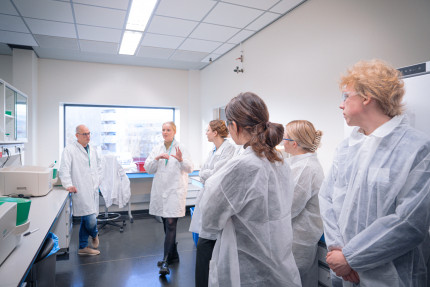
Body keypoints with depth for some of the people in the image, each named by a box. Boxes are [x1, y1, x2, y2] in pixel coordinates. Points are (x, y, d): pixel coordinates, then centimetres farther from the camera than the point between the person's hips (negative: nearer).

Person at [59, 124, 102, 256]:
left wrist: (98, 179, 19)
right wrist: (68, 185, -23)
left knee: (86, 219, 14)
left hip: (93, 190, 7)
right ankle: (94, 235, 22)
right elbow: (64, 169, -13)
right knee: (91, 219, -11)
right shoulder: (69, 149, -7)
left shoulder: (92, 149, 16)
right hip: (80, 191, -7)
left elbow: (98, 164, 28)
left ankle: (83, 247, 26)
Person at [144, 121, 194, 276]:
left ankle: (166, 261, -5)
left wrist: (181, 160, -27)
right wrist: (156, 159, -14)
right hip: (160, 190, 5)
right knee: (166, 225, 14)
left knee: (171, 224, -10)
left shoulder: (180, 148, -2)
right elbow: (148, 169, 4)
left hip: (175, 190, -5)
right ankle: (173, 255, 30)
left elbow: (189, 168, -7)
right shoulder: (157, 149, 11)